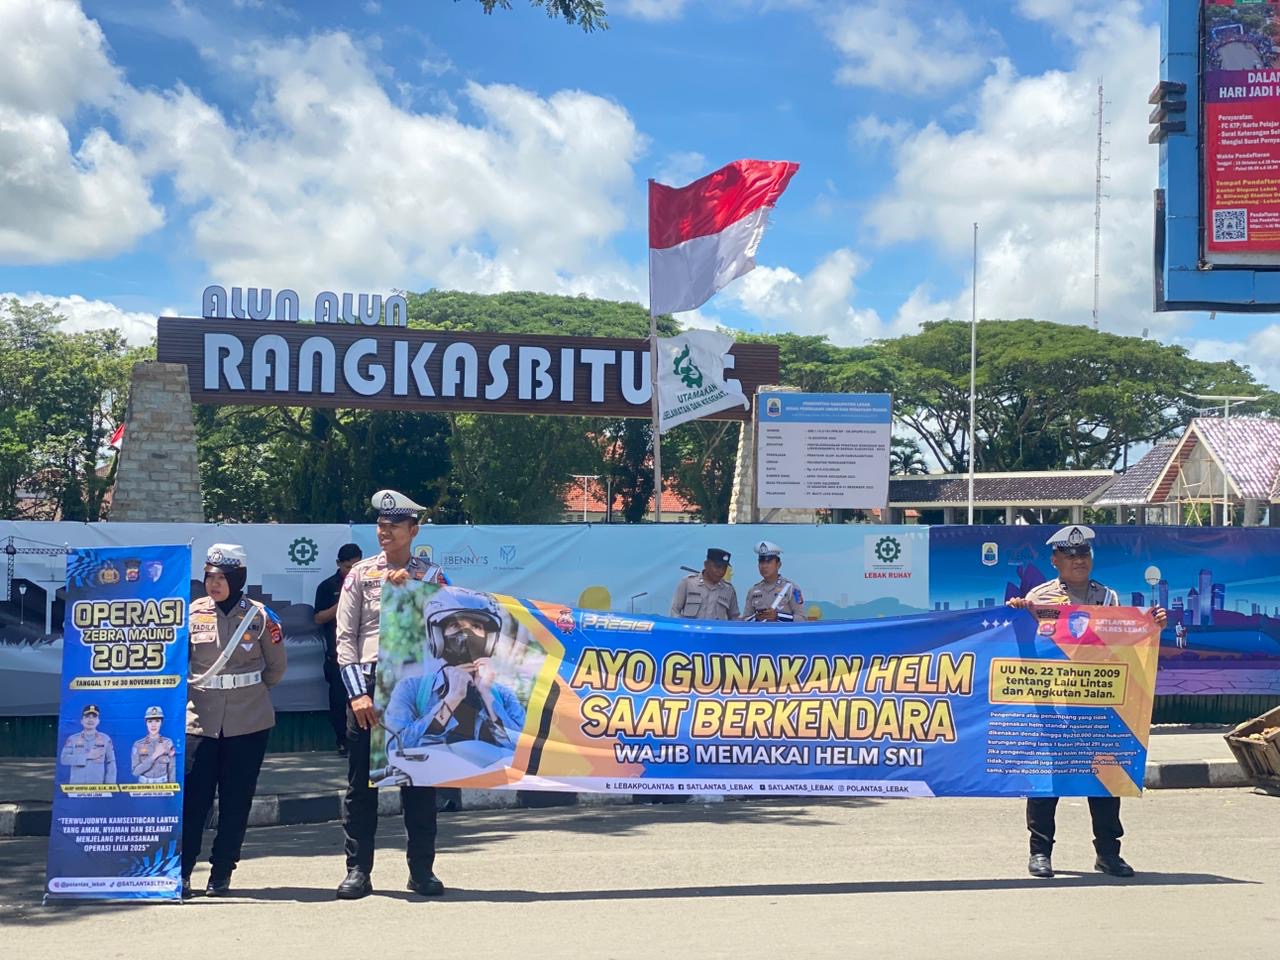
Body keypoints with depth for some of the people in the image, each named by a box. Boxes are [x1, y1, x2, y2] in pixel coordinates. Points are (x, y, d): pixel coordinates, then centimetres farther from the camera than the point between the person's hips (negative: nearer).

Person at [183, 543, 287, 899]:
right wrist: (182, 693, 2)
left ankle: (222, 873, 15)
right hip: (200, 720, 1)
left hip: (248, 723, 0)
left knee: (236, 801, 5)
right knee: (192, 797, -2)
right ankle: (181, 870, 9)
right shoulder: (192, 613, 2)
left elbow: (277, 667, 10)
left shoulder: (260, 617, -1)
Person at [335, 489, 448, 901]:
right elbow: (345, 637, 3)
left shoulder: (431, 576, 9)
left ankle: (422, 869, 14)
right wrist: (357, 692, -7)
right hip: (368, 683, 0)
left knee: (420, 781, 5)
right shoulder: (360, 573, 8)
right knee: (361, 782, 2)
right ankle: (358, 870, 10)